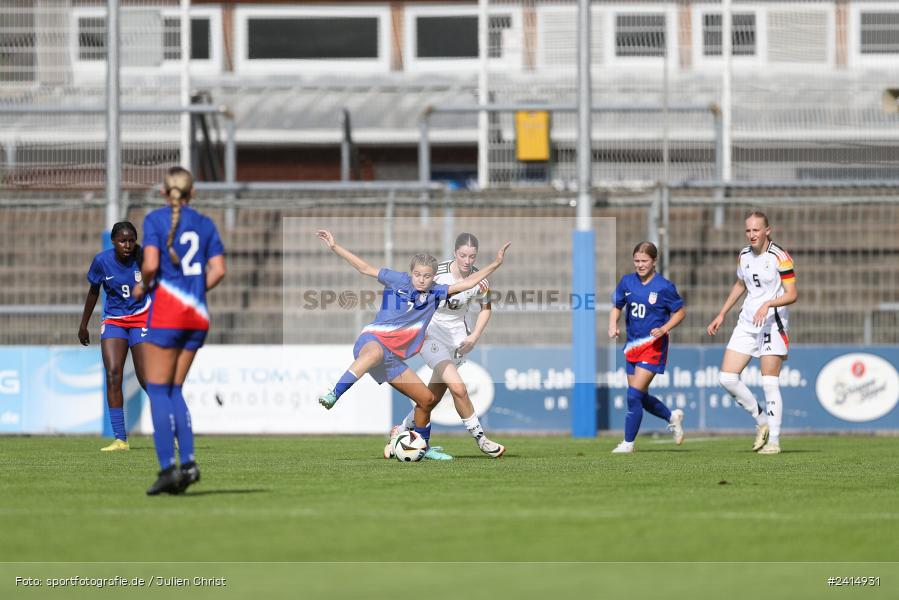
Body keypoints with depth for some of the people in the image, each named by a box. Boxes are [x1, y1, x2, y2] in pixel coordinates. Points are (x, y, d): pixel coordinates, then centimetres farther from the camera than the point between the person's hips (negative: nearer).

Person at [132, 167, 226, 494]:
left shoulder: (155, 220, -4)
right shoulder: (205, 224, 9)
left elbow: (151, 264, -16)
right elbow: (218, 270, 3)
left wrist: (143, 284, 4)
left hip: (166, 311, -5)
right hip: (198, 314, 5)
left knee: (158, 391, -1)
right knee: (174, 390, 14)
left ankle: (168, 467, -11)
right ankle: (188, 461, 0)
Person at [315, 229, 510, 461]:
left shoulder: (434, 293, 11)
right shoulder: (398, 281, -1)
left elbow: (467, 283, 14)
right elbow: (365, 268, 1)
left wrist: (495, 264, 9)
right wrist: (334, 246, -3)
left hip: (393, 357, 7)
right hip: (373, 339, -7)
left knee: (427, 399, 10)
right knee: (375, 353, -46)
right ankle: (333, 396, -57)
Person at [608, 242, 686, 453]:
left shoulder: (664, 287, -9)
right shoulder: (627, 282, 4)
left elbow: (680, 312, -1)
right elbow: (616, 306, 15)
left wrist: (664, 329, -16)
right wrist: (613, 325, -4)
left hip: (653, 346, -6)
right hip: (632, 345, 6)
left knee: (635, 394, -13)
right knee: (640, 397, 13)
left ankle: (628, 443, -3)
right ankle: (672, 417, 39)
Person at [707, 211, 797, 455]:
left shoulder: (780, 257, -11)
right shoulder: (744, 256, 9)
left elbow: (792, 294, -13)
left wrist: (768, 304, -28)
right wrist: (721, 315, 24)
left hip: (772, 324, -6)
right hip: (747, 323, 6)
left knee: (770, 384, -8)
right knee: (726, 378, -3)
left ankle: (773, 440, 0)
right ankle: (762, 421, 13)